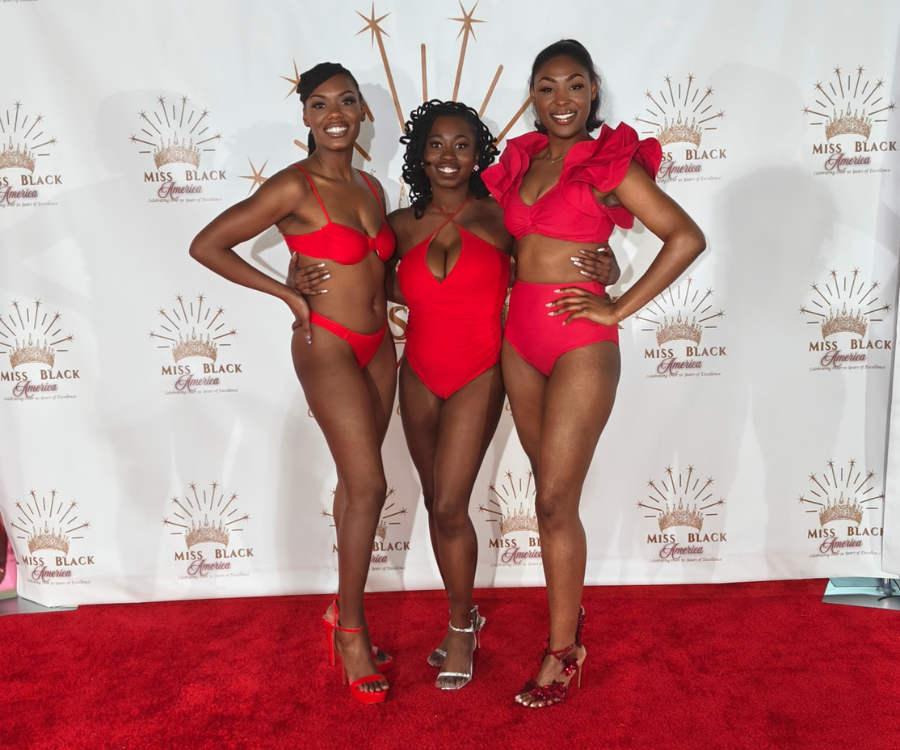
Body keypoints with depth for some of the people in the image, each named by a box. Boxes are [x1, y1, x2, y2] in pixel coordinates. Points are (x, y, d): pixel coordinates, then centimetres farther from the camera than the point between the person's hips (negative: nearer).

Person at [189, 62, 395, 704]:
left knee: (355, 483, 12)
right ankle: (351, 629, 6)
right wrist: (288, 294, -10)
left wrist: (379, 291, 6)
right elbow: (206, 246, -12)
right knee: (369, 486, -10)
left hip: (378, 344, 7)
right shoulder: (294, 187, -12)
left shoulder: (371, 187, 10)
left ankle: (345, 611, 26)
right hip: (327, 346, -7)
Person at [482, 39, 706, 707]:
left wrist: (618, 309, -12)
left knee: (555, 503, -4)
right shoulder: (522, 160, 12)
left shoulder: (610, 163, -6)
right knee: (553, 492, 15)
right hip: (520, 337, 6)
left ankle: (561, 652, 12)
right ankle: (570, 611, 33)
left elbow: (687, 237, -11)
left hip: (579, 344, -6)